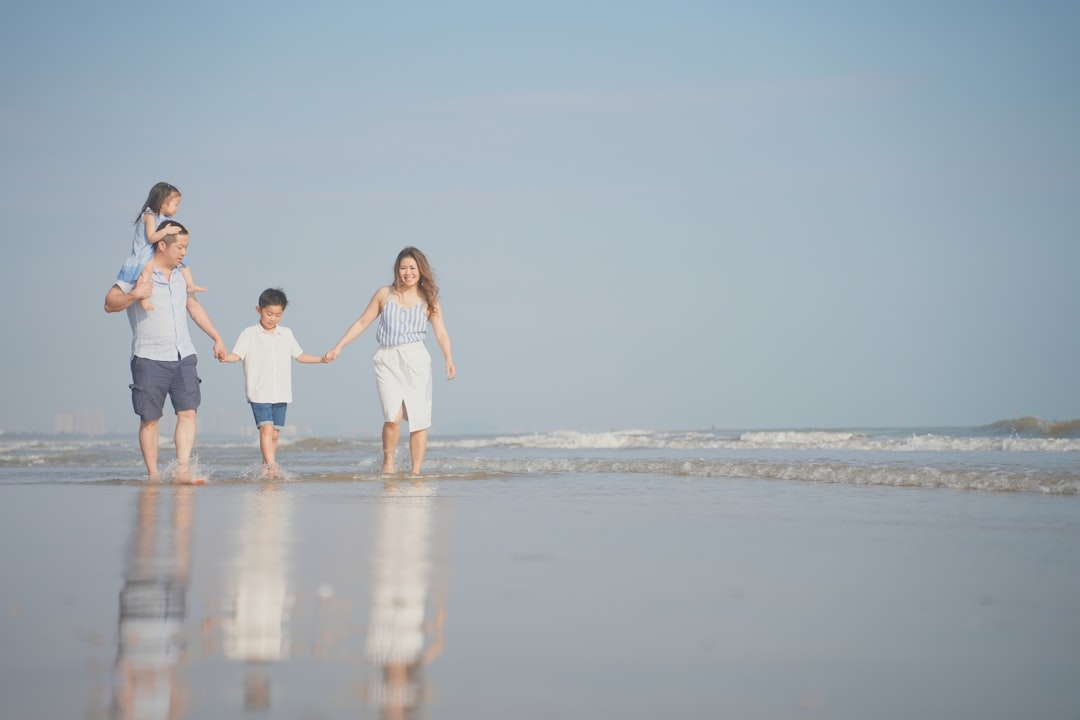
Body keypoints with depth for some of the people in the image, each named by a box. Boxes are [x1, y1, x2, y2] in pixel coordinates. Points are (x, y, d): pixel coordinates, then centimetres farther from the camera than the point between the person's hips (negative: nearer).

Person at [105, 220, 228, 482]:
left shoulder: (180, 274, 14)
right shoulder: (137, 273, -5)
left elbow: (194, 306, 26)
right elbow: (109, 304, -8)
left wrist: (216, 337, 25)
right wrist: (134, 295, -25)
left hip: (184, 356, 5)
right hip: (150, 359, -5)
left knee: (188, 412, -9)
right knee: (149, 419, 0)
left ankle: (183, 469, -12)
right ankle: (152, 474, 6)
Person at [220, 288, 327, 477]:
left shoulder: (286, 334, 12)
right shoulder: (249, 334, -1)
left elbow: (299, 355, 22)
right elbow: (237, 354, -11)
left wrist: (321, 359, 14)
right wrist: (226, 357, -32)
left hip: (281, 394, 5)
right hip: (259, 394, -4)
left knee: (275, 433, 7)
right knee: (266, 428, -18)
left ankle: (266, 467, 17)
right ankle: (271, 466, -25)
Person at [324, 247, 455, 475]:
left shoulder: (428, 300, 7)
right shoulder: (384, 294, 9)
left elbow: (441, 332, -2)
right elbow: (362, 323, 14)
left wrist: (448, 359, -19)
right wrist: (339, 347, 9)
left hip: (416, 360, 0)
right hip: (387, 360, 0)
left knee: (419, 419, 0)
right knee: (393, 417, -15)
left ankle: (416, 471, 9)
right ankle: (388, 461, 8)